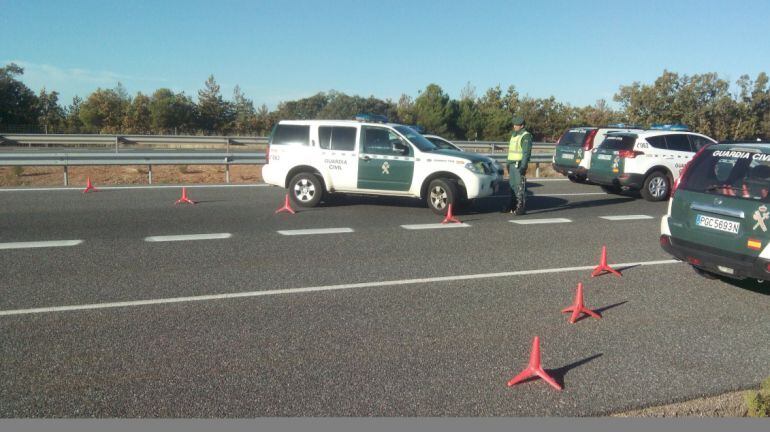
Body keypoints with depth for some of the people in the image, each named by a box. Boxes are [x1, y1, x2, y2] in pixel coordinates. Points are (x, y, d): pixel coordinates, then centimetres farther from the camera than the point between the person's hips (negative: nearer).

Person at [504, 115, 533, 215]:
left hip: (519, 164, -9)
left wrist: (523, 166, -22)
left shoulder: (525, 136, -9)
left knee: (520, 187, -8)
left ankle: (522, 208, -7)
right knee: (513, 186, 12)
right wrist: (508, 163, 22)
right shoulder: (514, 135, 19)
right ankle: (513, 206, 20)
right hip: (512, 164, 9)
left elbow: (527, 152, -16)